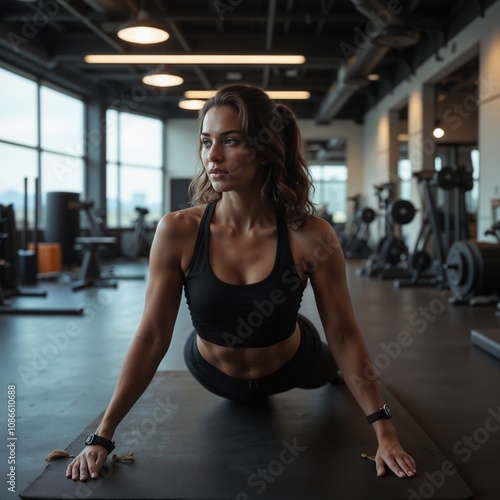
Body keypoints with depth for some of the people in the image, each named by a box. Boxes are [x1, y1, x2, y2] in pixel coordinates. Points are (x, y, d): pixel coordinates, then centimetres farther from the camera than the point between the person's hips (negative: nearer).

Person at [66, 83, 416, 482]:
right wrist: (103, 435, -24)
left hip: (289, 367, 0)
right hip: (214, 373, 1)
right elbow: (152, 337, -24)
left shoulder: (310, 237, -32)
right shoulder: (178, 232, -29)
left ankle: (338, 372, 72)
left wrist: (385, 432, -22)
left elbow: (343, 334, -22)